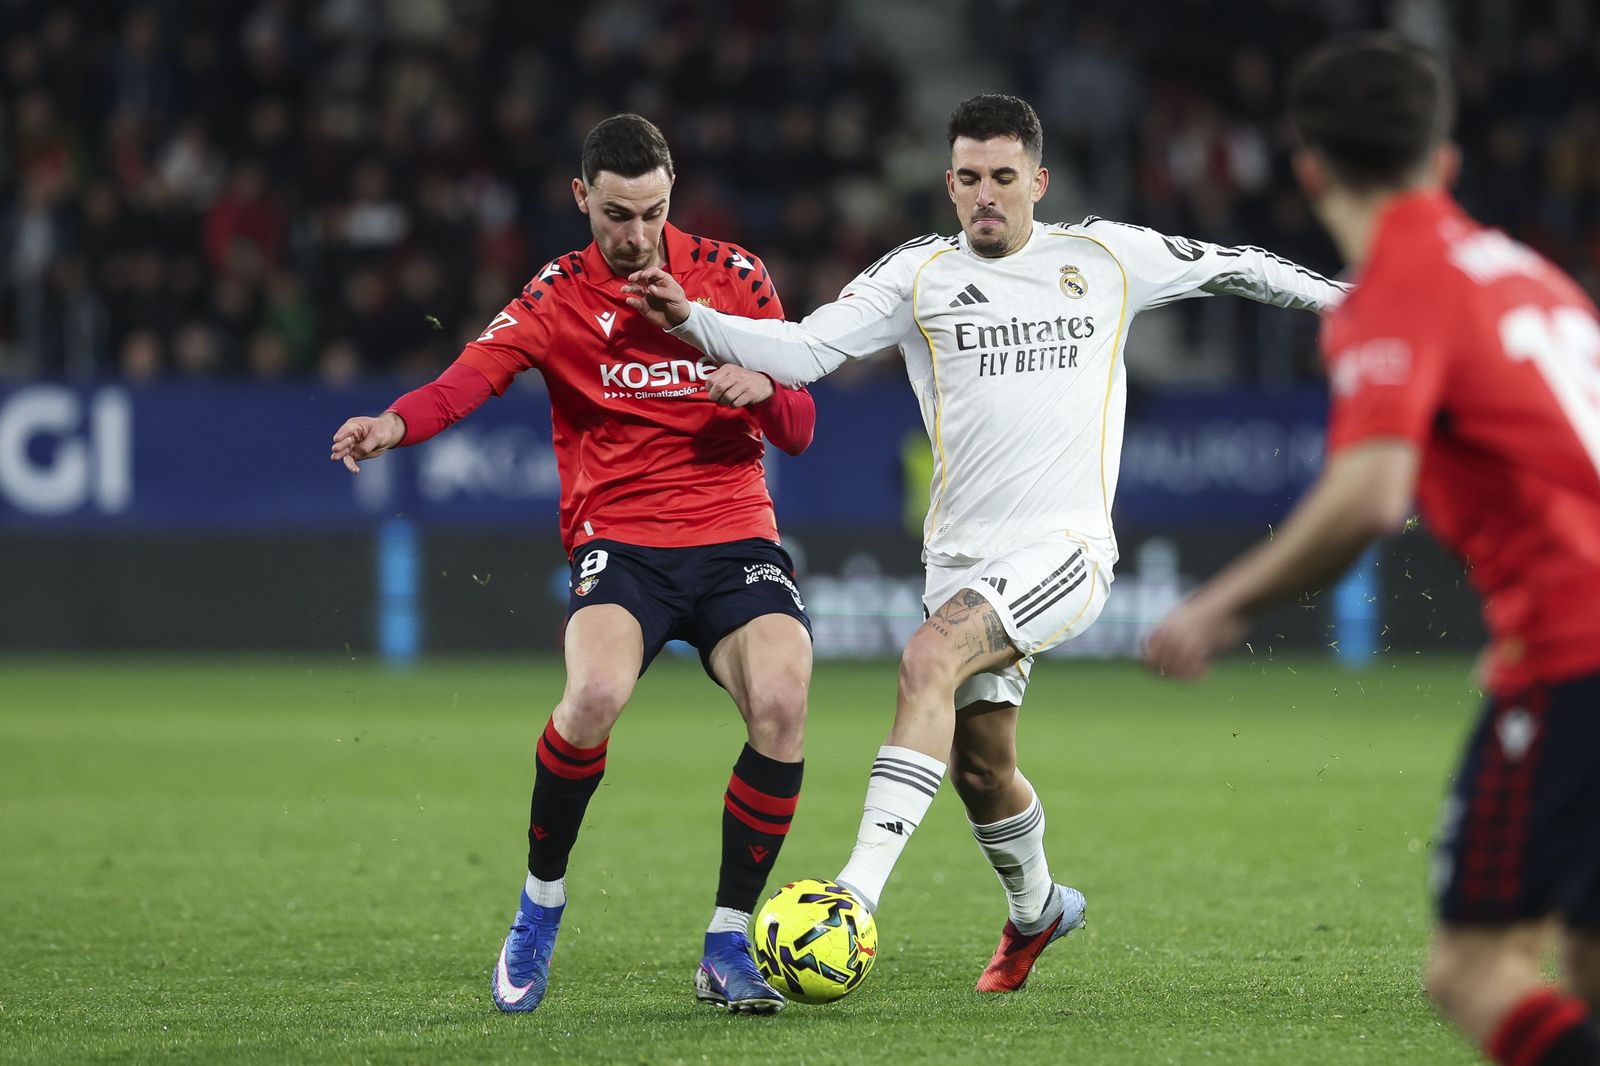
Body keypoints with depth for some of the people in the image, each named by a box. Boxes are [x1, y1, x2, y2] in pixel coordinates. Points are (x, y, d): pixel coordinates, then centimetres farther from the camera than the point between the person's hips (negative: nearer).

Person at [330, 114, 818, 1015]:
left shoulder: (735, 277, 7)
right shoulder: (558, 297, 1)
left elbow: (798, 430, 10)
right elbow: (473, 377, -18)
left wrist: (763, 389, -14)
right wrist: (395, 425, -39)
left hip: (736, 536, 2)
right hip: (619, 538, -2)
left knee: (782, 703, -25)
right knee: (596, 694, -31)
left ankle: (729, 945, -6)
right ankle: (541, 904, -5)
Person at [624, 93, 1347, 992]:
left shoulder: (1107, 258, 7)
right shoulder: (920, 275, 6)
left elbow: (1232, 269, 20)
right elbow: (805, 349, -4)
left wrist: (1351, 300, 23)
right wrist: (690, 321, -19)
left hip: (1066, 548, -3)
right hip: (965, 559, 3)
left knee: (930, 660, -28)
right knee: (979, 764, 8)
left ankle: (858, 896, -36)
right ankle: (1035, 910, 41)